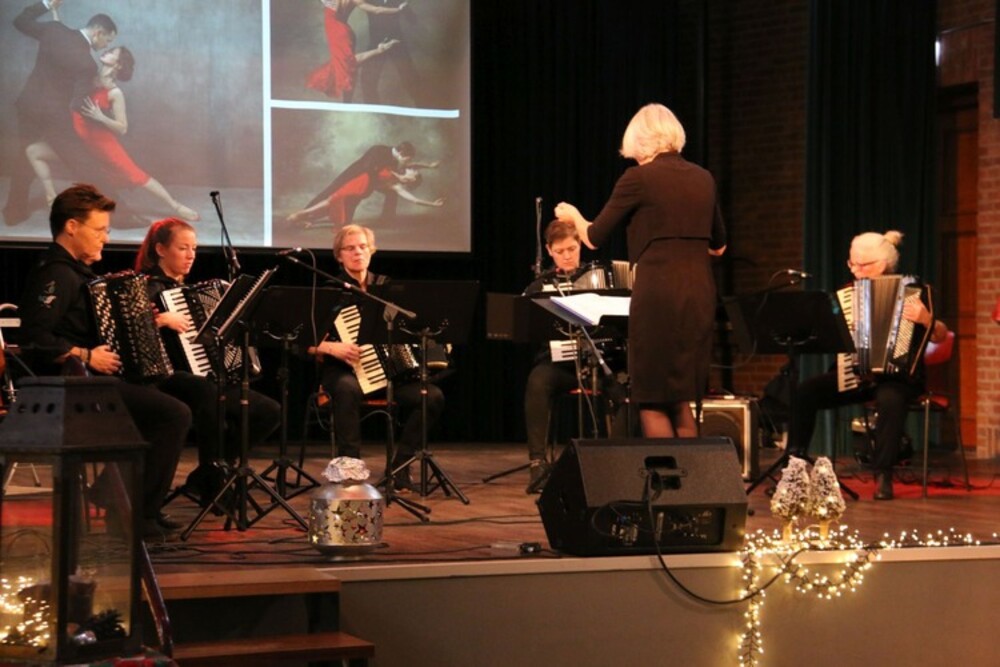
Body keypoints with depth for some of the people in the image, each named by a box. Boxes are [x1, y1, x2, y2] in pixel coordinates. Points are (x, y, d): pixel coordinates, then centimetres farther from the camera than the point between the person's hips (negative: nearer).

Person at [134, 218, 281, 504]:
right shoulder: (151, 288, -5)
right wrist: (163, 319, -31)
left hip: (214, 376, 9)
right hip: (171, 381, -9)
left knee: (270, 411, -1)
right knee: (206, 391, -42)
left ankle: (204, 476, 5)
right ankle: (213, 484, -30)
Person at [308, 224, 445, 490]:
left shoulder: (386, 287, 13)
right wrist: (332, 348, -22)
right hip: (343, 370, -4)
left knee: (433, 396, -22)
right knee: (348, 389, -41)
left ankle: (400, 466, -11)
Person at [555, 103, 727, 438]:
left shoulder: (638, 178, -5)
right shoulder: (703, 179, 11)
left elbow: (594, 238, 1)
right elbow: (718, 246, 21)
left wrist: (572, 214, 22)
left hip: (657, 294, -6)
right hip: (699, 294, 6)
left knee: (653, 401, 2)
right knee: (681, 400, 15)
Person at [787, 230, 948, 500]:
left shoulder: (909, 293, -2)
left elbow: (940, 336, -7)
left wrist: (926, 320, -27)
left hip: (898, 374, -4)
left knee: (890, 398, -39)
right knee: (805, 391, -20)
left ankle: (883, 476, -30)